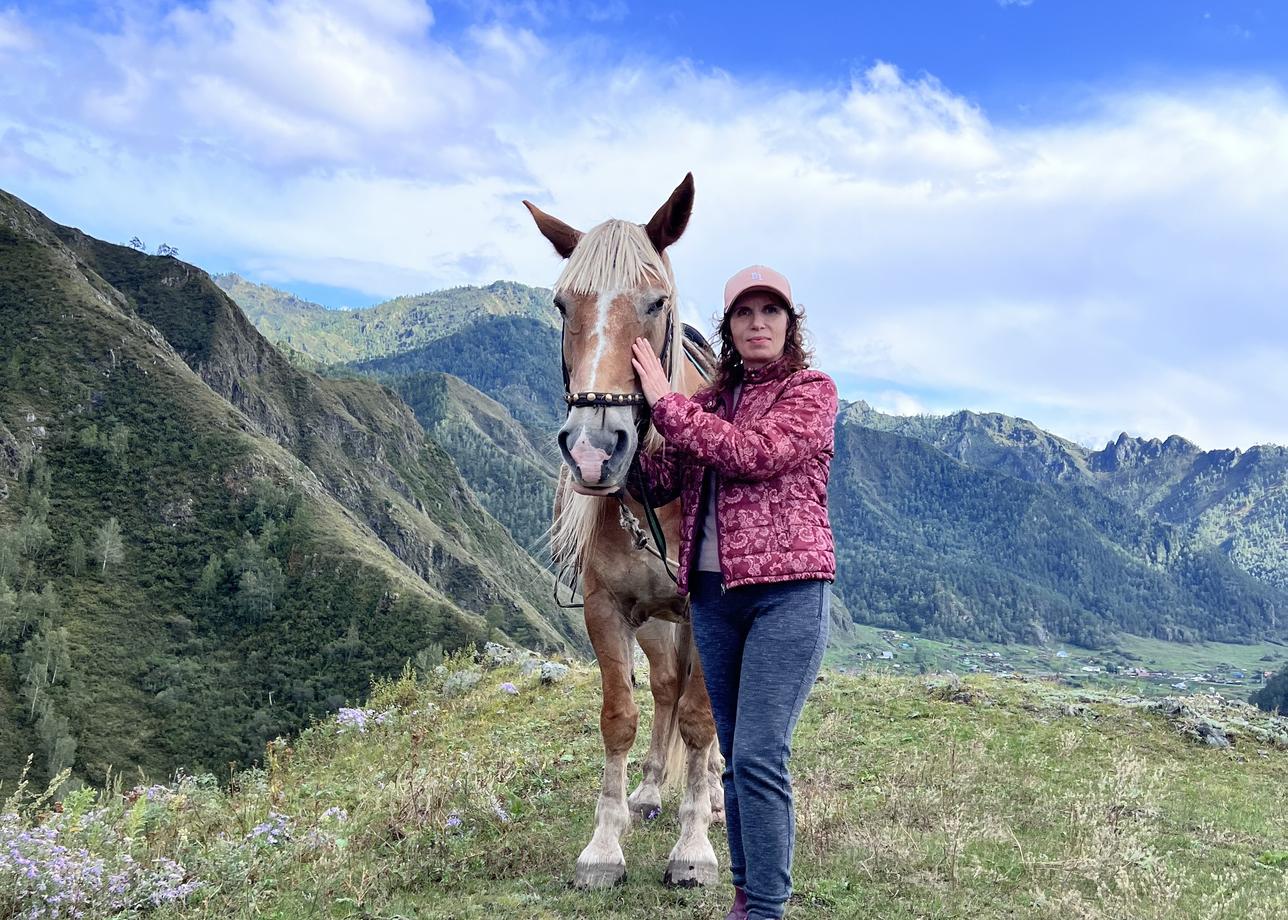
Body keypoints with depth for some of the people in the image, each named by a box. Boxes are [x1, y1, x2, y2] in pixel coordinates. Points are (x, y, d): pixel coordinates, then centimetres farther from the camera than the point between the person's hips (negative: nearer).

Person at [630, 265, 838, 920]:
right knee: (736, 757, 12)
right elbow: (660, 484, 9)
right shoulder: (713, 400, 15)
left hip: (787, 591, -6)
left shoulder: (812, 391, -1)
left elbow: (754, 454, -18)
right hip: (713, 593, 6)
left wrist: (664, 401, -13)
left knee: (758, 755, -12)